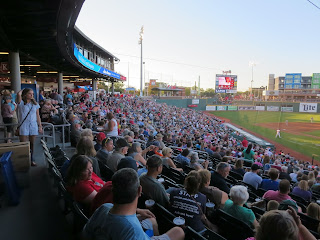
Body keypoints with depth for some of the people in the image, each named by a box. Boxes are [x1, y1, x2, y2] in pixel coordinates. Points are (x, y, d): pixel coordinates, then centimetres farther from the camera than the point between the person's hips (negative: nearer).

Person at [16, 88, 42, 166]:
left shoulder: (35, 104, 11)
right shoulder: (21, 103, 0)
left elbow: (38, 116, 14)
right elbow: (18, 94, -20)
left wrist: (40, 126, 9)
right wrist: (22, 90, 2)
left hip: (33, 126, 3)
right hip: (23, 126, -3)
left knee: (32, 144, 9)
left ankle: (31, 160, 20)